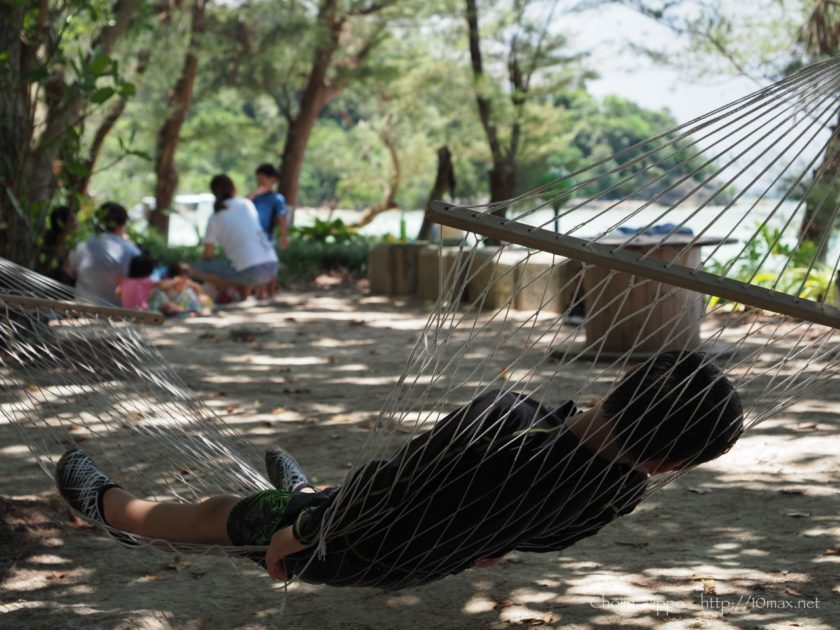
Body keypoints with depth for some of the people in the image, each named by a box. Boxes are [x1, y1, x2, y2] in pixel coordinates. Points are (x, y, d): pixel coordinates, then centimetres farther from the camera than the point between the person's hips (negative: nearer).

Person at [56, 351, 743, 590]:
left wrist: (290, 537, -15)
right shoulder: (625, 492, -26)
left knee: (218, 513, 23)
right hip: (421, 566, 5)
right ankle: (300, 488, 74)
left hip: (342, 552, -5)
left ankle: (105, 502, 50)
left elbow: (396, 484, -32)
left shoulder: (499, 423, -46)